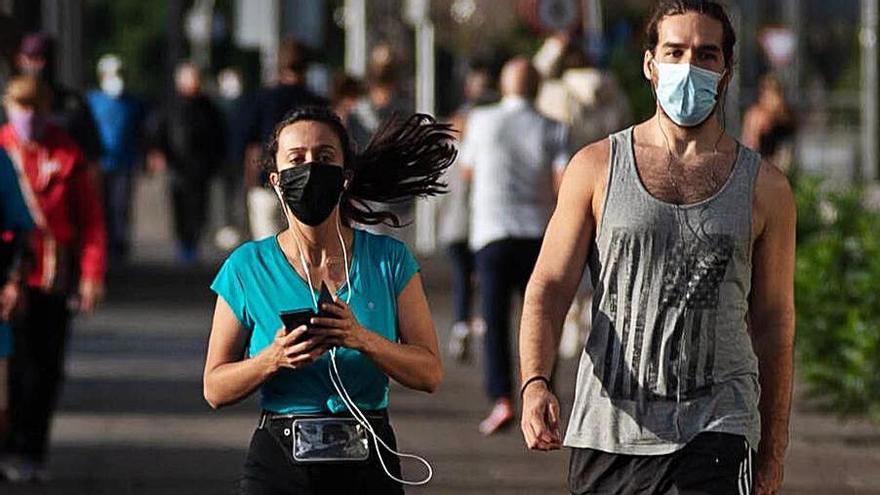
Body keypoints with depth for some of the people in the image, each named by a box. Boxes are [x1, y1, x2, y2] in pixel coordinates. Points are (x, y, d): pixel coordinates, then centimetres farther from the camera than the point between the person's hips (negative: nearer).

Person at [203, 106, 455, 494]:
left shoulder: (389, 261, 3)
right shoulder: (248, 267, 1)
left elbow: (429, 373, -2)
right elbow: (215, 389, 1)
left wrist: (363, 340, -17)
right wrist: (275, 358, -16)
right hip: (279, 462, -1)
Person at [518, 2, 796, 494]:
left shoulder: (764, 188, 7)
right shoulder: (597, 168, 6)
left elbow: (774, 323, 11)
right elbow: (548, 288, 2)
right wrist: (535, 384, -17)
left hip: (714, 434, -2)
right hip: (605, 430, 2)